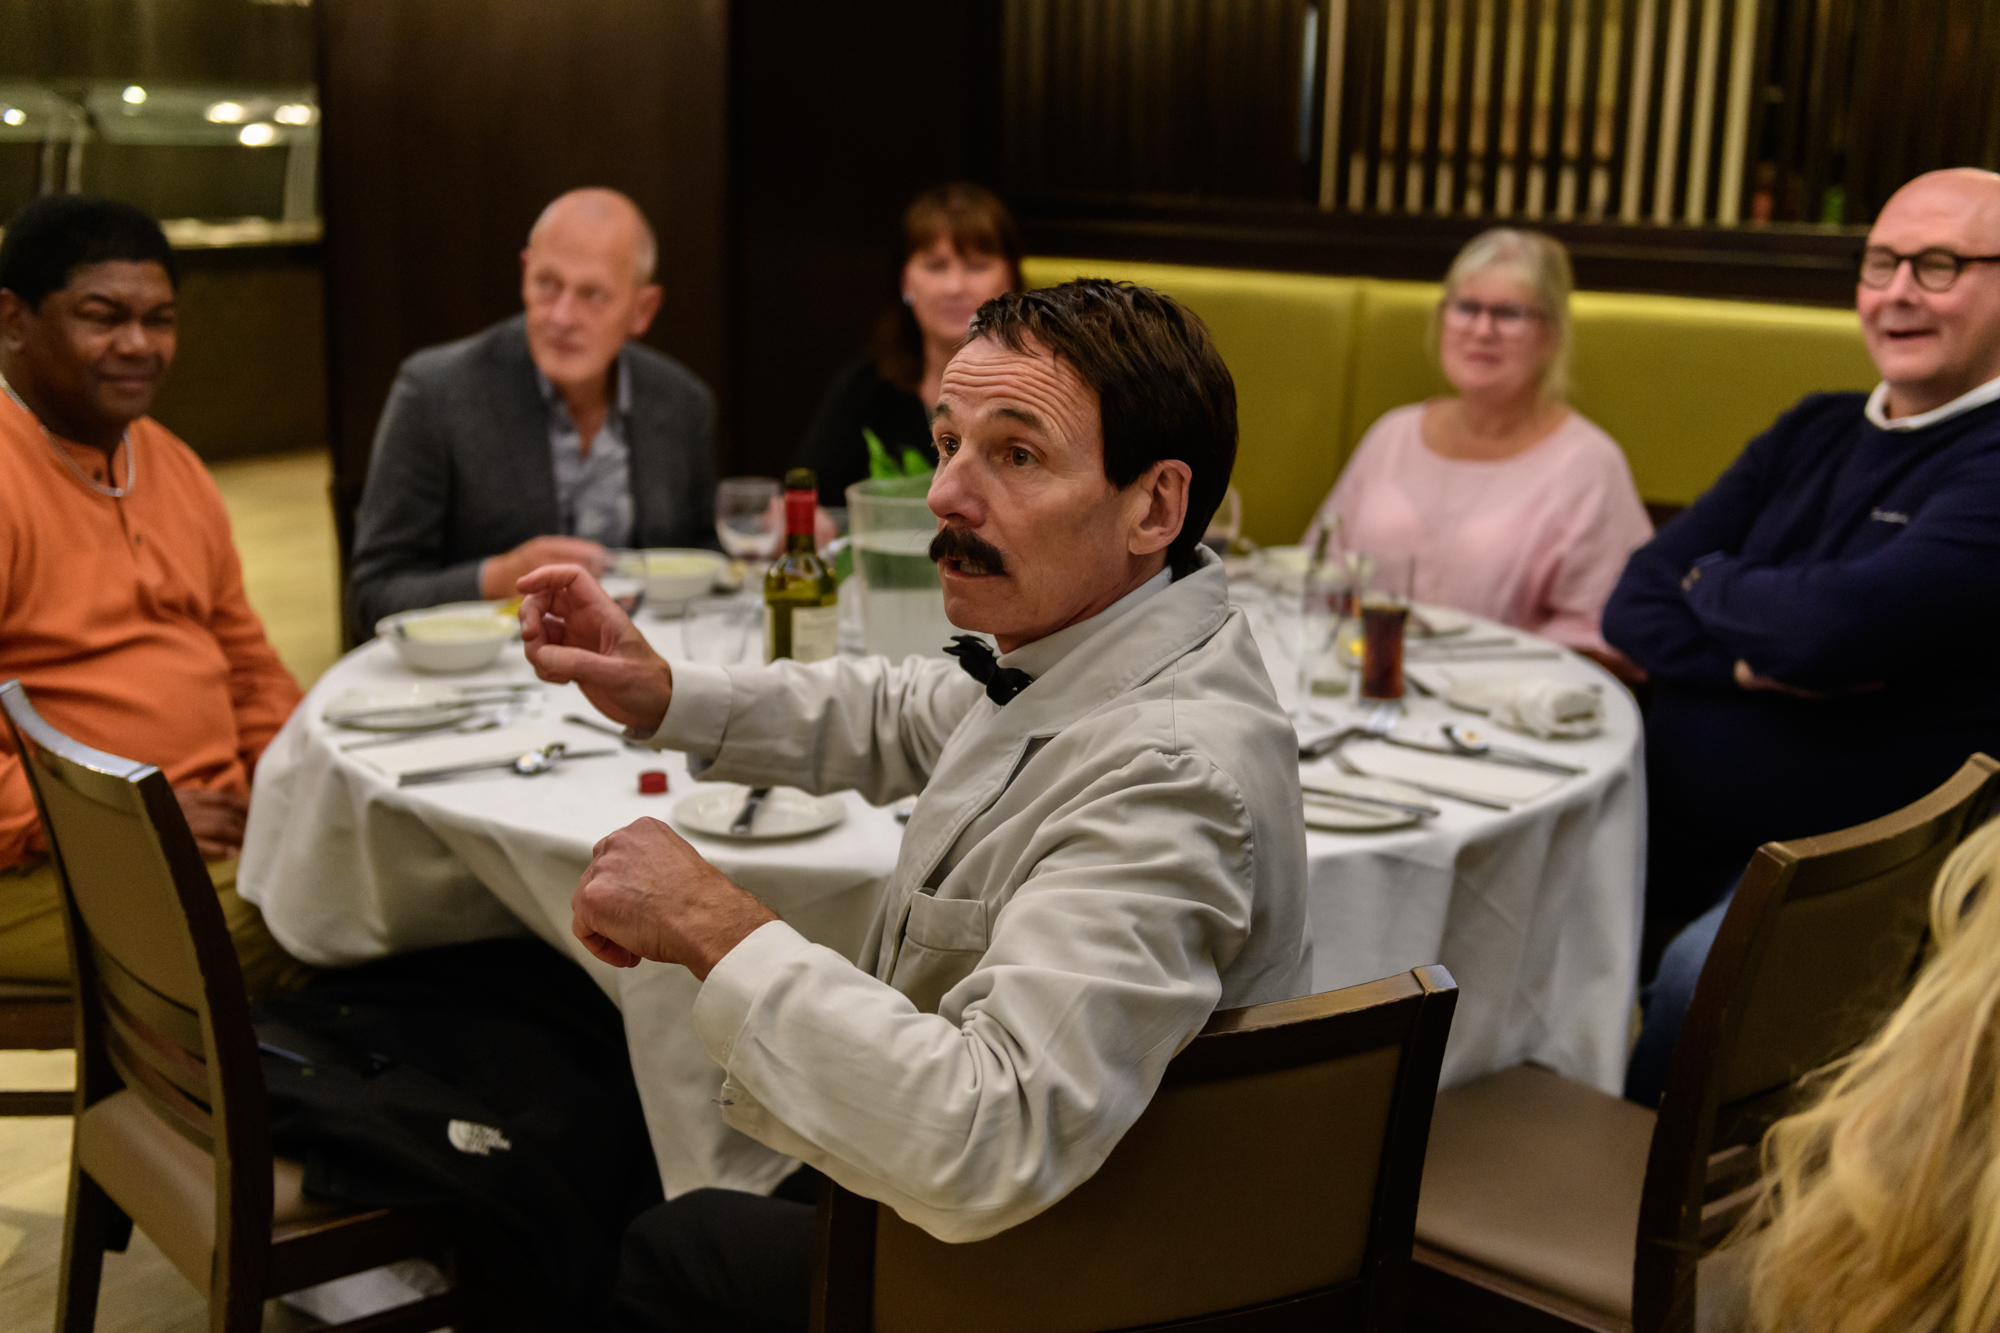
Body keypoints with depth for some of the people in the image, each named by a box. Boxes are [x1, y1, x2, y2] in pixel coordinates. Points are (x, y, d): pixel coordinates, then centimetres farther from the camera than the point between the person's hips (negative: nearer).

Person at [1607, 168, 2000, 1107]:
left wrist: (1709, 582, -2)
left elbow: (1832, 628, -24)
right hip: (1672, 833, 7)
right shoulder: (1814, 434, 13)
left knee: (1704, 972, -33)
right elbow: (1634, 606, 8)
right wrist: (1749, 660, -13)